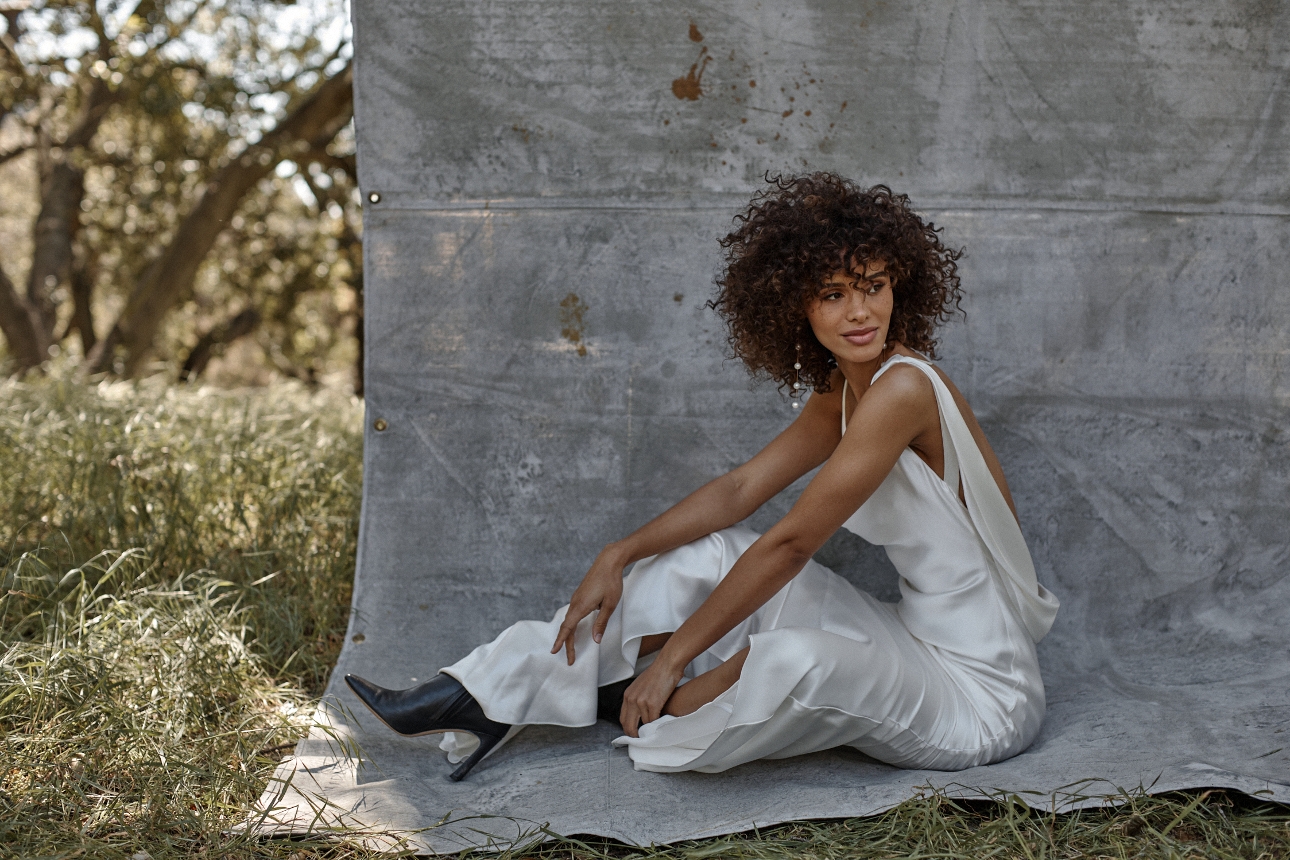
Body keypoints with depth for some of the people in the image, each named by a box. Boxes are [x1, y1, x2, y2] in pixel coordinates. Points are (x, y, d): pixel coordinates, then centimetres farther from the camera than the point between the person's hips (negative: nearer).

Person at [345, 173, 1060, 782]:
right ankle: (483, 700, 3)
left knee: (795, 658, -36)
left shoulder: (903, 387, -24)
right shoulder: (841, 393, 5)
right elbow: (740, 489, 8)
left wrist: (672, 658, -18)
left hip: (976, 693, -8)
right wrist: (619, 556, -3)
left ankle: (627, 707, -4)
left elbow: (790, 543, -23)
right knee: (710, 554, 1)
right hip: (916, 639, 8)